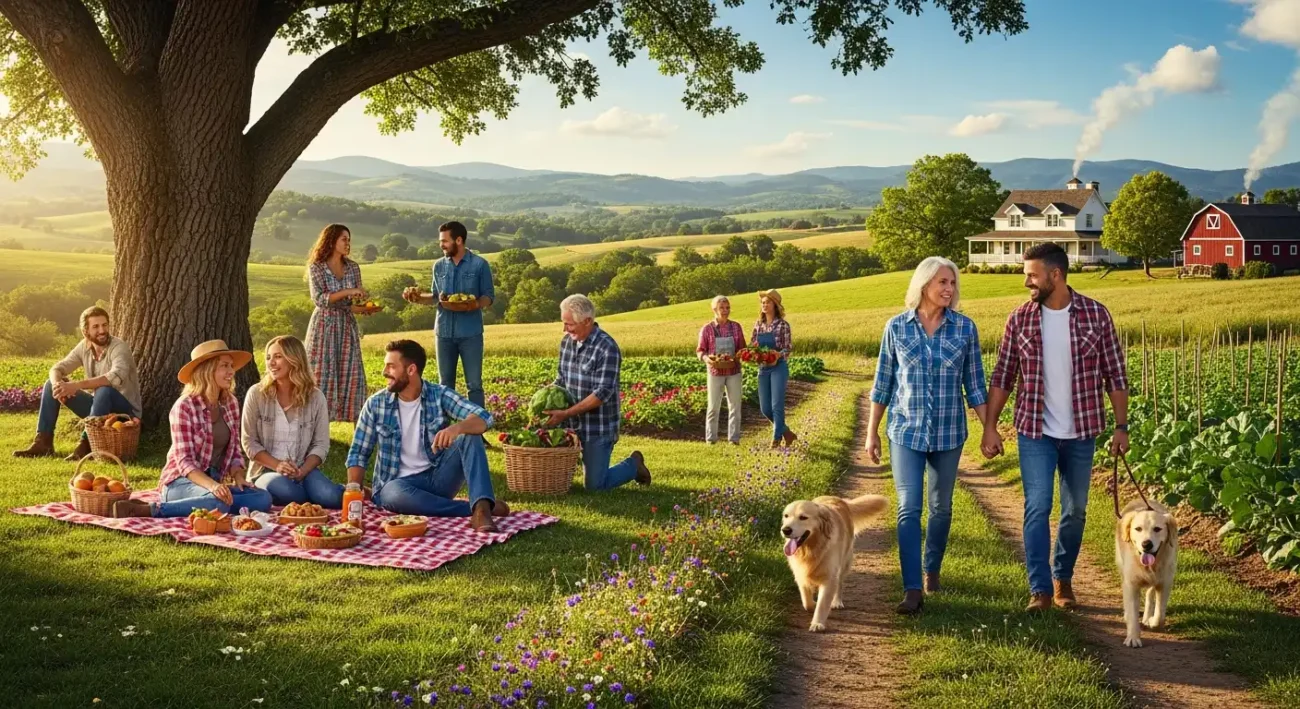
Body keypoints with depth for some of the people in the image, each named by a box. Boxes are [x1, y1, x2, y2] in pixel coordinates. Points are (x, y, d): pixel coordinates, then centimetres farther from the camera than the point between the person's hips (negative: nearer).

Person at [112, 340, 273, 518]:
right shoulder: (184, 407, -11)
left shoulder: (231, 403, 7)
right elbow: (184, 461, -16)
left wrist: (239, 478, -8)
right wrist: (212, 486, -32)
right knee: (219, 503, -39)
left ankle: (183, 506, -15)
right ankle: (147, 509, -23)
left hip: (214, 482, 7)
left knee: (264, 498, -23)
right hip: (181, 482, -6)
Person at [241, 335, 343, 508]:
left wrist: (303, 470, -17)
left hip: (304, 470, 1)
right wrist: (277, 465, -17)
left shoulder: (315, 397, 2)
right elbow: (249, 442, -1)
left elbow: (321, 444, 2)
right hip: (266, 470, -1)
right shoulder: (256, 394, -1)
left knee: (332, 498, -31)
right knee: (286, 492, -37)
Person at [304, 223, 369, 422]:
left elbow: (357, 300, 9)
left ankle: (356, 420, 5)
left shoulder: (353, 267, 7)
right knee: (322, 374, -2)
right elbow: (319, 298, -17)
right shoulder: (316, 268, -6)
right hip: (325, 326, -4)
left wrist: (363, 307, -13)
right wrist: (347, 291, -24)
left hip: (347, 326, 4)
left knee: (351, 373, 2)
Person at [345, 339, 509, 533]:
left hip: (438, 478, 0)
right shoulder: (375, 405, -1)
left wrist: (457, 427, -40)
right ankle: (474, 509, -28)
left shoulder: (440, 395, -5)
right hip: (400, 483, 0)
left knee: (470, 437, -23)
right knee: (392, 493, -37)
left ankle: (482, 507, -42)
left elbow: (484, 418, -18)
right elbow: (358, 453, 4)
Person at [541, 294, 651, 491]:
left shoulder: (607, 348, -20)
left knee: (594, 485, 0)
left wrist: (565, 413, -25)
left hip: (598, 428, -7)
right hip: (571, 424, 7)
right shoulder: (567, 342, 3)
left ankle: (633, 465, 24)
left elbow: (602, 394, -24)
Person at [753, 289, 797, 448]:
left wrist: (778, 355, -30)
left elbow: (787, 349, -8)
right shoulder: (758, 324, 8)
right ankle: (786, 432, 25)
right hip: (763, 368, 5)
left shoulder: (783, 325, -6)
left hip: (779, 367, -5)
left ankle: (777, 438, 5)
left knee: (777, 405, -7)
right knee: (765, 408, 6)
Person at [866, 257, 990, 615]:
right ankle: (913, 589, -6)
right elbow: (883, 383, 3)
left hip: (949, 432, 1)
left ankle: (932, 569, 34)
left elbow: (974, 385, 3)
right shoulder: (897, 326, -3)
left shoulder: (965, 328, -1)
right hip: (906, 431, -1)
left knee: (941, 507, 13)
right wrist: (872, 432, 4)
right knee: (909, 508, -7)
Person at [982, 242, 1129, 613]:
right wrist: (990, 427, -3)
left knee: (1075, 511, 11)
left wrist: (1122, 426, -3)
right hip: (1035, 431, 0)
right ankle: (1040, 590, -1)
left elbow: (1115, 375, 0)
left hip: (1081, 432, 1)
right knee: (1037, 507, -6)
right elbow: (1002, 376, 2)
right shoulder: (1020, 319, -2)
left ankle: (1063, 579, 29)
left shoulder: (1096, 314, -4)